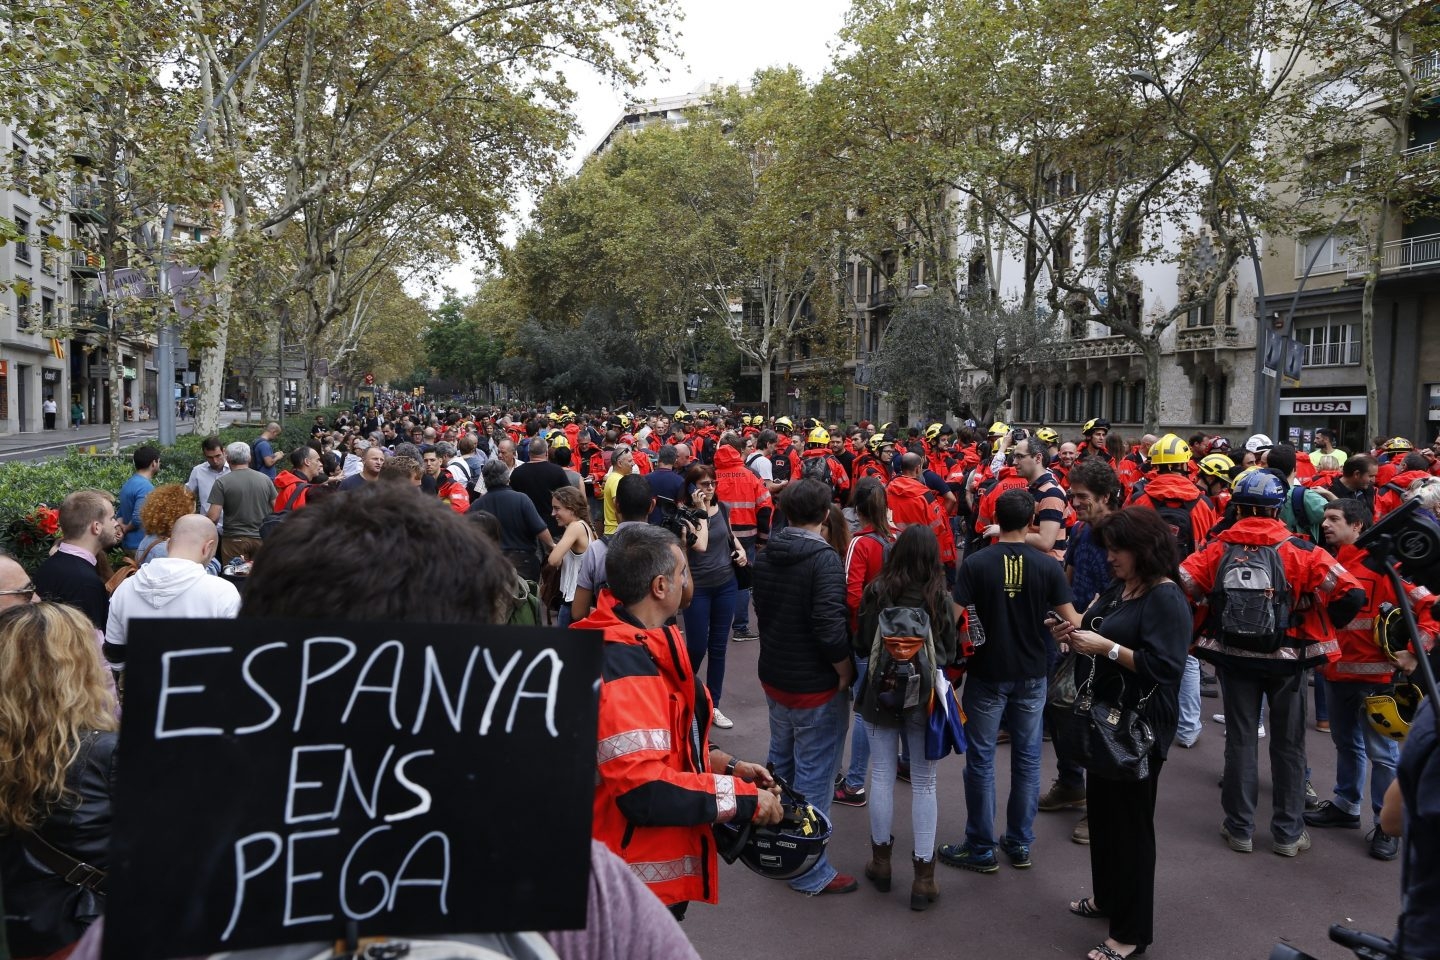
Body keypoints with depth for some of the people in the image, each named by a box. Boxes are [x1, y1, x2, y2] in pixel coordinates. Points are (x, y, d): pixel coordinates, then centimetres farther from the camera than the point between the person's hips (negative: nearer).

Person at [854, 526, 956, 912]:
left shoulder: (877, 591, -11)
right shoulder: (940, 597, -11)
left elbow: (861, 646, -3)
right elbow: (950, 653, -1)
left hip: (881, 693, 1)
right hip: (924, 697, -1)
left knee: (882, 775, 13)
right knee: (924, 784, 7)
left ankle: (881, 861, 26)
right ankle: (923, 876, 12)